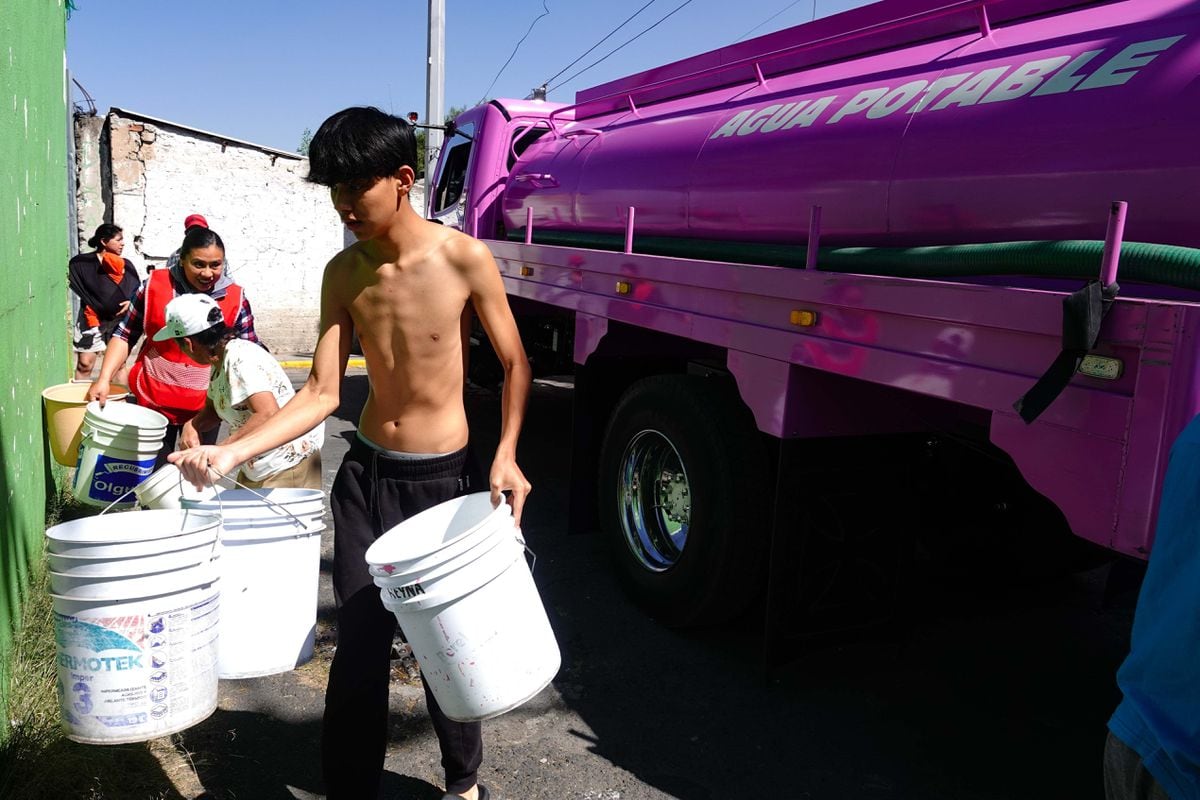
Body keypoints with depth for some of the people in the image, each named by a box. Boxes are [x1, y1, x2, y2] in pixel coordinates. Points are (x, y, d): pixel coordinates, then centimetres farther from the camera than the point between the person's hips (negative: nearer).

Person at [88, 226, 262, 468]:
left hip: (204, 407, 0)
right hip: (153, 401, 0)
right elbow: (124, 335, 1)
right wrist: (104, 379, -9)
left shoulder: (235, 298, -6)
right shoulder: (155, 285, -5)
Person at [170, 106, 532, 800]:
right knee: (359, 642, 4)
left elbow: (515, 365, -6)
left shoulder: (464, 259, -14)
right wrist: (231, 453, -12)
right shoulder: (344, 273, -2)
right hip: (367, 475, 3)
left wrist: (507, 454, -19)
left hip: (444, 479, -3)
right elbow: (322, 393, -2)